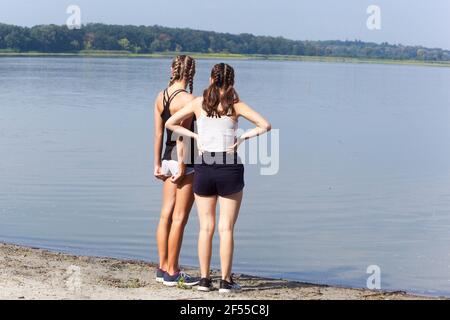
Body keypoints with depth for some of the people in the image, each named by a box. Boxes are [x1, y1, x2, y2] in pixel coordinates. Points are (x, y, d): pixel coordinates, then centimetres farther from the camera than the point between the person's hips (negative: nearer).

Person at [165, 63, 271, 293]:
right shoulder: (235, 105, -1)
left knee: (206, 227, 10)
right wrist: (243, 138, -3)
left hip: (204, 169, 2)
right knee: (226, 228, 3)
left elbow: (170, 123, 7)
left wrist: (195, 136, 5)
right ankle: (226, 281, 4)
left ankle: (204, 279, 11)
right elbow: (265, 126, -7)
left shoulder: (199, 103, 4)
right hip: (230, 169, -2)